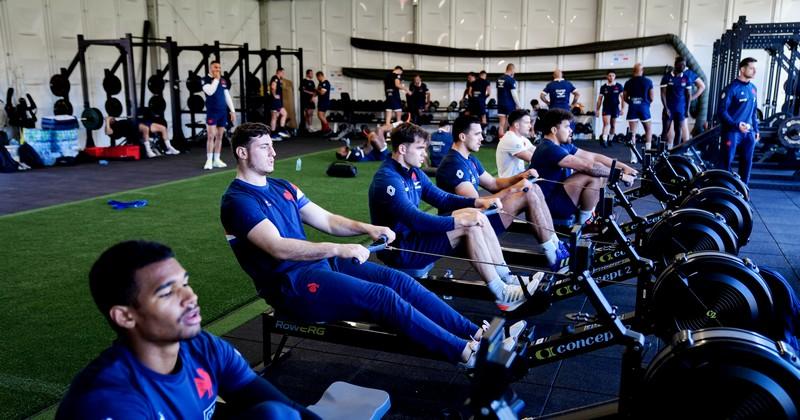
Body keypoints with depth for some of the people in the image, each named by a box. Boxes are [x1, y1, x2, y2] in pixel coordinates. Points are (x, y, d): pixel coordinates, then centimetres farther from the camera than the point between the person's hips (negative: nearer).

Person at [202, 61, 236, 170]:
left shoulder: (223, 80, 12)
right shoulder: (206, 79, -4)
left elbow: (227, 96, 14)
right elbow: (210, 91, -22)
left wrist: (232, 111, 10)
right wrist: (216, 78, -14)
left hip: (223, 112, 5)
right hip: (212, 112, -5)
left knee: (219, 136, 8)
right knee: (211, 136, -8)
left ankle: (217, 160, 15)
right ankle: (209, 160, -5)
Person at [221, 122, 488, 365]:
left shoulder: (282, 187, 16)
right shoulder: (238, 201, -10)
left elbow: (327, 221, 15)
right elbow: (278, 248, -24)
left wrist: (367, 228, -3)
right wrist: (337, 249, -32)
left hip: (318, 263, 8)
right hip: (291, 285, -8)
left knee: (399, 280, -8)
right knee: (383, 297, -21)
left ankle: (474, 332, -7)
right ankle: (465, 351, -17)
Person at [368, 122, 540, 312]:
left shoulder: (413, 172, 10)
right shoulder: (388, 179, -20)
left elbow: (442, 199, 12)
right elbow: (416, 221, -30)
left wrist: (478, 202, -2)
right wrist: (460, 221, -31)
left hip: (413, 235, 9)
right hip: (399, 249, -9)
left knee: (476, 216, -5)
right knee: (469, 226, -22)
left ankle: (507, 279, -4)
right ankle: (501, 294, -18)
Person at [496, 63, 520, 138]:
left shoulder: (499, 79, 8)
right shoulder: (511, 80, -13)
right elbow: (514, 94, -14)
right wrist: (518, 105, -7)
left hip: (501, 104, 6)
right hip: (510, 104, -6)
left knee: (501, 124, 6)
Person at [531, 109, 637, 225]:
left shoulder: (563, 145, 9)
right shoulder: (549, 150, -22)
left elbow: (593, 157, 8)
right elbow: (587, 166, -25)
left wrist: (623, 167, -1)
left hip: (558, 193, 10)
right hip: (549, 204, -10)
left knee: (602, 174, 7)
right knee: (593, 177, -22)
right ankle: (585, 222, -7)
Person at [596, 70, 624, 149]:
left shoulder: (619, 86, 0)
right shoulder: (603, 87, 2)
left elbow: (622, 97, 3)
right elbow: (600, 99, 6)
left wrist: (622, 108, -4)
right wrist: (597, 110, 3)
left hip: (615, 107, 1)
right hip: (606, 107, -1)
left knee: (613, 125, 8)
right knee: (606, 123, -14)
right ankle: (604, 140, -20)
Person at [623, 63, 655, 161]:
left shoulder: (628, 82, 5)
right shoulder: (648, 81, 0)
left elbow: (624, 98, 9)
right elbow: (652, 97, 2)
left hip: (632, 108, 2)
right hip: (644, 107, -1)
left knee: (632, 132, 1)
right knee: (649, 130, 15)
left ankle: (633, 157, -2)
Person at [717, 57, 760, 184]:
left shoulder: (753, 88, 12)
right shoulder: (732, 88, -10)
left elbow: (754, 111, 20)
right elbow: (722, 111, -13)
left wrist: (756, 129, 17)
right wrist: (736, 125, -23)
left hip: (748, 132, 7)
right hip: (732, 131, -7)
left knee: (747, 163, 12)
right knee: (725, 162, -3)